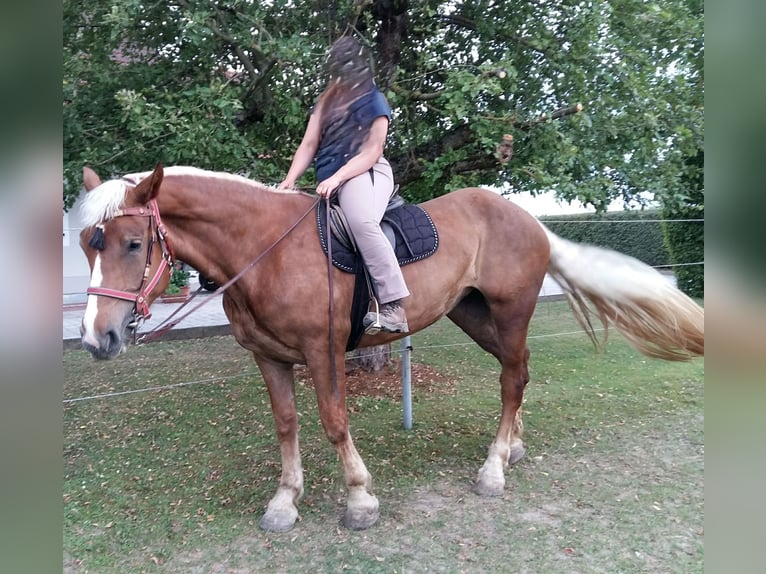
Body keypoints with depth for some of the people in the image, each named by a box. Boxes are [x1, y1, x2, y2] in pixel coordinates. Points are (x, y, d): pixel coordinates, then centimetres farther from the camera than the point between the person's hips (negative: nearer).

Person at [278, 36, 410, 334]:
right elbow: (308, 145, 14)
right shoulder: (326, 102, 21)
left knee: (361, 221, -36)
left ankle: (393, 306, -40)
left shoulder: (375, 102, 3)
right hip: (329, 180, 8)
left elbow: (371, 153, -7)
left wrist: (336, 178, -20)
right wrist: (290, 180, -2)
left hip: (365, 173, -8)